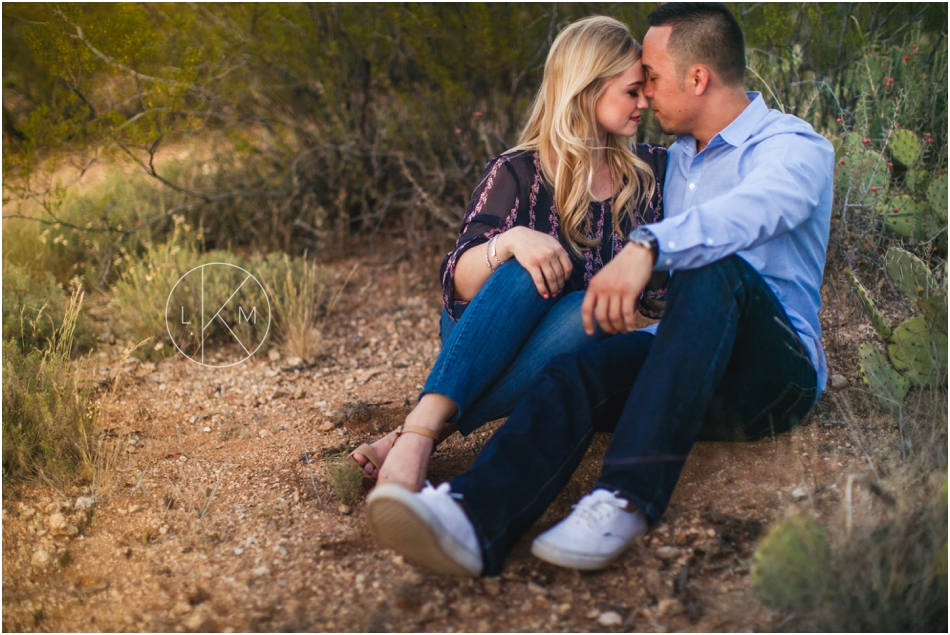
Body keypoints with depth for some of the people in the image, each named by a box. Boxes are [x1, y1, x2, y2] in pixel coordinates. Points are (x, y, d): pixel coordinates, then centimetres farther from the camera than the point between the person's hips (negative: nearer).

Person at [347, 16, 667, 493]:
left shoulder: (648, 171, 9)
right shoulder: (519, 173, -3)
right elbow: (460, 283, -13)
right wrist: (510, 241, -32)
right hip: (483, 352, -2)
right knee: (528, 272, -34)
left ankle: (424, 430, -38)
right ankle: (418, 435, -46)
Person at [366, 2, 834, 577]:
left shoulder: (796, 147, -3)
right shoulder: (678, 157, 22)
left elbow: (748, 211, -27)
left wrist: (646, 248, -46)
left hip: (778, 373, -5)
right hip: (690, 371, 5)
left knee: (712, 268, -36)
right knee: (580, 369, -27)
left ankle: (630, 497, -45)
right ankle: (475, 518, -54)